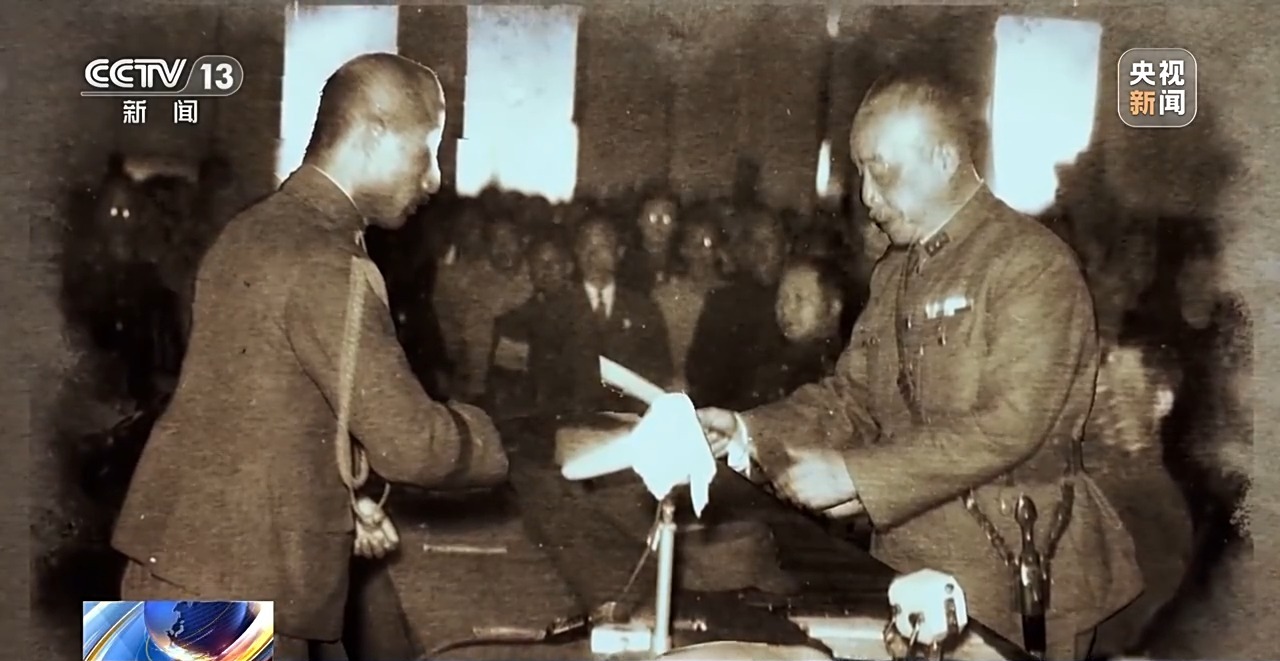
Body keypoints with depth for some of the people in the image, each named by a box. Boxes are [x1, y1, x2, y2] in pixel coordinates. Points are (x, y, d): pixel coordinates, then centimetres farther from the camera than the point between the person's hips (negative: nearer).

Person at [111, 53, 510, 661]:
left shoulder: (256, 229, 9)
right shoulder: (322, 264, -21)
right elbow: (409, 443, -20)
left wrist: (347, 495, 13)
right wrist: (491, 439, -1)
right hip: (231, 585, -9)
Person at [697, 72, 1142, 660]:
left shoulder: (1032, 264, -15)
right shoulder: (895, 274, 12)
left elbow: (1009, 425, -23)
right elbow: (854, 396, 9)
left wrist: (854, 474, -24)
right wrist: (750, 431, -7)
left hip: (1014, 576, -7)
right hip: (908, 556, 7)